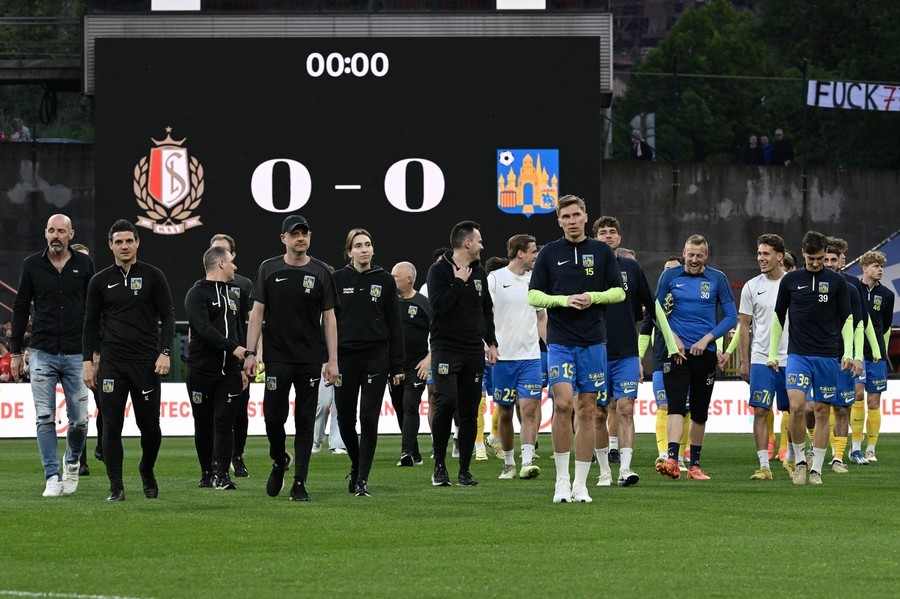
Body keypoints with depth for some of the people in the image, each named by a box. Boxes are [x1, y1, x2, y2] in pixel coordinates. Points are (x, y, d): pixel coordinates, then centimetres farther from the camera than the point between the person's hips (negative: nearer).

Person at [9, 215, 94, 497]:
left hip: (76, 354, 0)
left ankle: (73, 462, 27)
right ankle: (53, 477, -1)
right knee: (45, 419, -5)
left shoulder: (84, 264, 4)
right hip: (42, 354, 0)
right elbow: (21, 309, 8)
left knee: (79, 420, 0)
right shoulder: (32, 265, 3)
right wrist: (15, 352, 5)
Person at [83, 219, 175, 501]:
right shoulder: (101, 281, 7)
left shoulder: (153, 277, 3)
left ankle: (147, 471, 29)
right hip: (112, 363, 1)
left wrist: (165, 353, -8)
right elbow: (91, 323, 10)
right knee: (112, 427, -5)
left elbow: (168, 316, 3)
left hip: (146, 363, -1)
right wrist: (88, 362, 4)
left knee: (150, 427, 2)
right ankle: (116, 486, 2)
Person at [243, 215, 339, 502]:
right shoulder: (269, 270, 4)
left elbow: (329, 317, 4)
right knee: (274, 416, -2)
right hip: (277, 357, 0)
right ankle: (279, 461, 27)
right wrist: (250, 353, -5)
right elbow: (257, 312, 3)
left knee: (305, 421, 0)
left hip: (310, 359, 0)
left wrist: (332, 361, -2)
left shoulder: (320, 272, 4)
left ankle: (299, 482, 4)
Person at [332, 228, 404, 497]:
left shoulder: (385, 280, 4)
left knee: (369, 419, -5)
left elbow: (394, 323, 5)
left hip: (376, 356, -1)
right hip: (345, 356, 1)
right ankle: (356, 464, 31)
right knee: (345, 419, 5)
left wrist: (397, 366, 1)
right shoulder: (338, 279, 3)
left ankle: (362, 479, -1)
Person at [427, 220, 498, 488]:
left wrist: (491, 342, 14)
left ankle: (464, 470, 7)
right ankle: (439, 464, -6)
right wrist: (459, 282, -13)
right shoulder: (439, 271, -4)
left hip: (474, 352, 6)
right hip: (446, 348, -6)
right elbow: (438, 305, -17)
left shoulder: (479, 273, 14)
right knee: (446, 403, -19)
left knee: (470, 411, 3)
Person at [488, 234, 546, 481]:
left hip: (530, 356, 2)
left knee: (529, 409, -12)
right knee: (505, 413, 6)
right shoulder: (495, 279, -2)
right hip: (502, 357, -2)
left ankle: (527, 462, -19)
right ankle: (508, 464, 18)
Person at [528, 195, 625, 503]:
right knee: (563, 404, -15)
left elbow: (619, 292, 8)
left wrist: (592, 297, -10)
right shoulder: (549, 253, 5)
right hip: (560, 342, -1)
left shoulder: (602, 251, 7)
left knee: (586, 410, 3)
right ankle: (562, 480, -5)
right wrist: (563, 300, -13)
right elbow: (534, 295, 3)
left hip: (593, 342, 1)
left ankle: (580, 484, 8)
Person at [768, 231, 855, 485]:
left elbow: (847, 319, 7)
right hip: (798, 354, 0)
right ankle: (799, 460, 1)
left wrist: (848, 353, -3)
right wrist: (772, 353, 9)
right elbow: (779, 317, 13)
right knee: (796, 406, -17)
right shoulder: (790, 280, 5)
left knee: (822, 411, 2)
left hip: (827, 357, 0)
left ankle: (816, 469, 9)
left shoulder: (837, 282, 4)